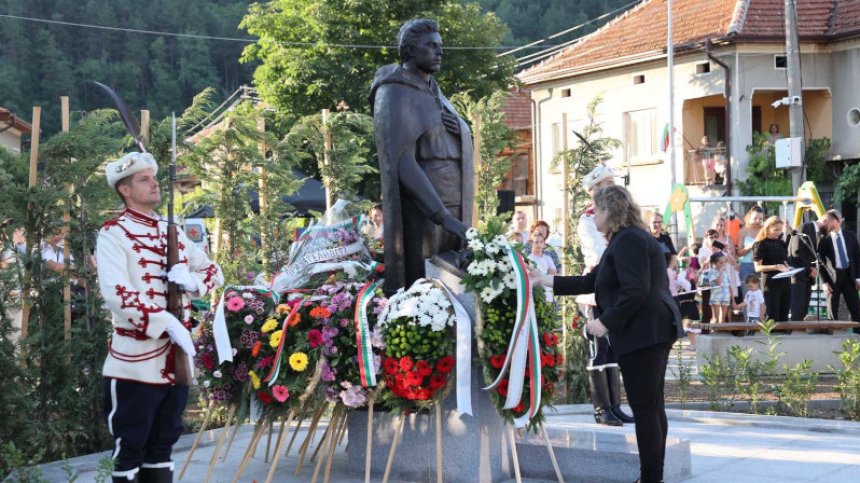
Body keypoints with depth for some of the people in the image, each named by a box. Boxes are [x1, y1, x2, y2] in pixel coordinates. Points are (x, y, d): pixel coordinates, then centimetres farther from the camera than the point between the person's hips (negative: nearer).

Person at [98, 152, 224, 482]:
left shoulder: (172, 232, 14)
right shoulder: (113, 234, -8)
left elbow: (214, 272, 19)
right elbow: (116, 293, -21)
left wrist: (192, 280, -5)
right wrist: (168, 324, -26)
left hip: (176, 358, 7)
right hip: (136, 361, -7)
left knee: (163, 445, 13)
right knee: (130, 448, 0)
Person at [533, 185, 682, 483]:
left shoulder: (628, 240, -13)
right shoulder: (626, 239, 21)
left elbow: (635, 291, -23)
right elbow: (592, 281, 24)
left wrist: (606, 321, -19)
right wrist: (549, 282, 24)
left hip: (643, 333, -11)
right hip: (650, 332, 11)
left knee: (644, 407, -8)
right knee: (652, 406, 13)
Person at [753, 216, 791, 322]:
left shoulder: (781, 243, 15)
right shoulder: (760, 244, -5)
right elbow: (758, 267, -11)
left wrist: (788, 268, 3)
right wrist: (775, 267, -24)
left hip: (784, 281, 6)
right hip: (770, 282, -6)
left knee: (783, 317, 5)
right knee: (772, 317, -8)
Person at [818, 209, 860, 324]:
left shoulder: (850, 235, 4)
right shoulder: (824, 239, -4)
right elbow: (821, 261, -2)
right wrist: (825, 282, -8)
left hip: (849, 275, 2)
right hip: (832, 276, -2)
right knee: (833, 311, 2)